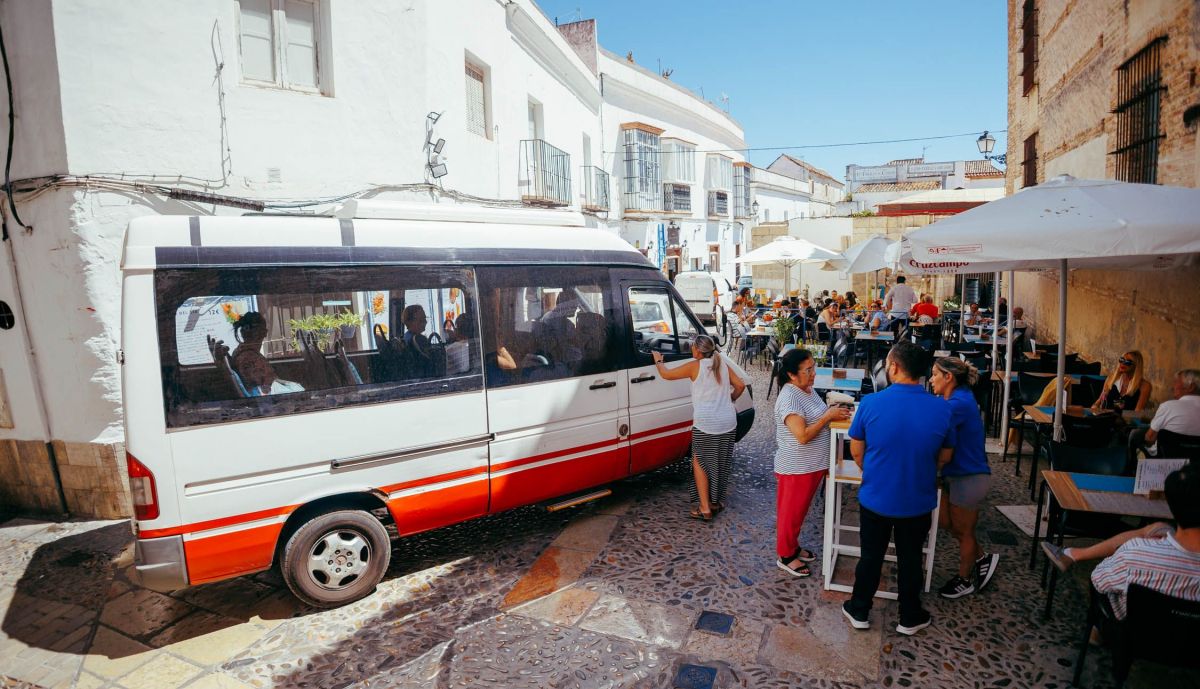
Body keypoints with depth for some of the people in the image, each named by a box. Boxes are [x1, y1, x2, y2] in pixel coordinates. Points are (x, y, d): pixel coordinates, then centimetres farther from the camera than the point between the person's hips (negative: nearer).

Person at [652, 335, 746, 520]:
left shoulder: (695, 366, -6)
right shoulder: (723, 364, 9)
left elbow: (666, 374, -1)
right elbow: (740, 385, 8)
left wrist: (658, 361, 17)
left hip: (705, 424, -6)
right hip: (728, 422, 6)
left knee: (700, 463, 7)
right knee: (720, 462, 19)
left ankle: (705, 508, 5)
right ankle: (716, 501, 31)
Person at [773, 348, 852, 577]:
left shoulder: (808, 389, 5)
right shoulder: (789, 398, -25)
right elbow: (803, 435, -29)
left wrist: (834, 412, 1)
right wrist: (828, 416, -22)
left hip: (813, 464, 9)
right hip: (796, 468, -9)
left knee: (800, 510, 23)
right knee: (791, 512, 8)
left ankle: (793, 546, 40)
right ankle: (785, 556, 25)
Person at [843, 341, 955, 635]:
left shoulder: (870, 403, -19)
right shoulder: (941, 408, -14)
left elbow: (856, 451, -6)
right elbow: (945, 457, 0)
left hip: (875, 498, -1)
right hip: (918, 501, 1)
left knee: (871, 555, 17)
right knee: (910, 558, 19)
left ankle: (859, 611, 32)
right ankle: (910, 618, 37)